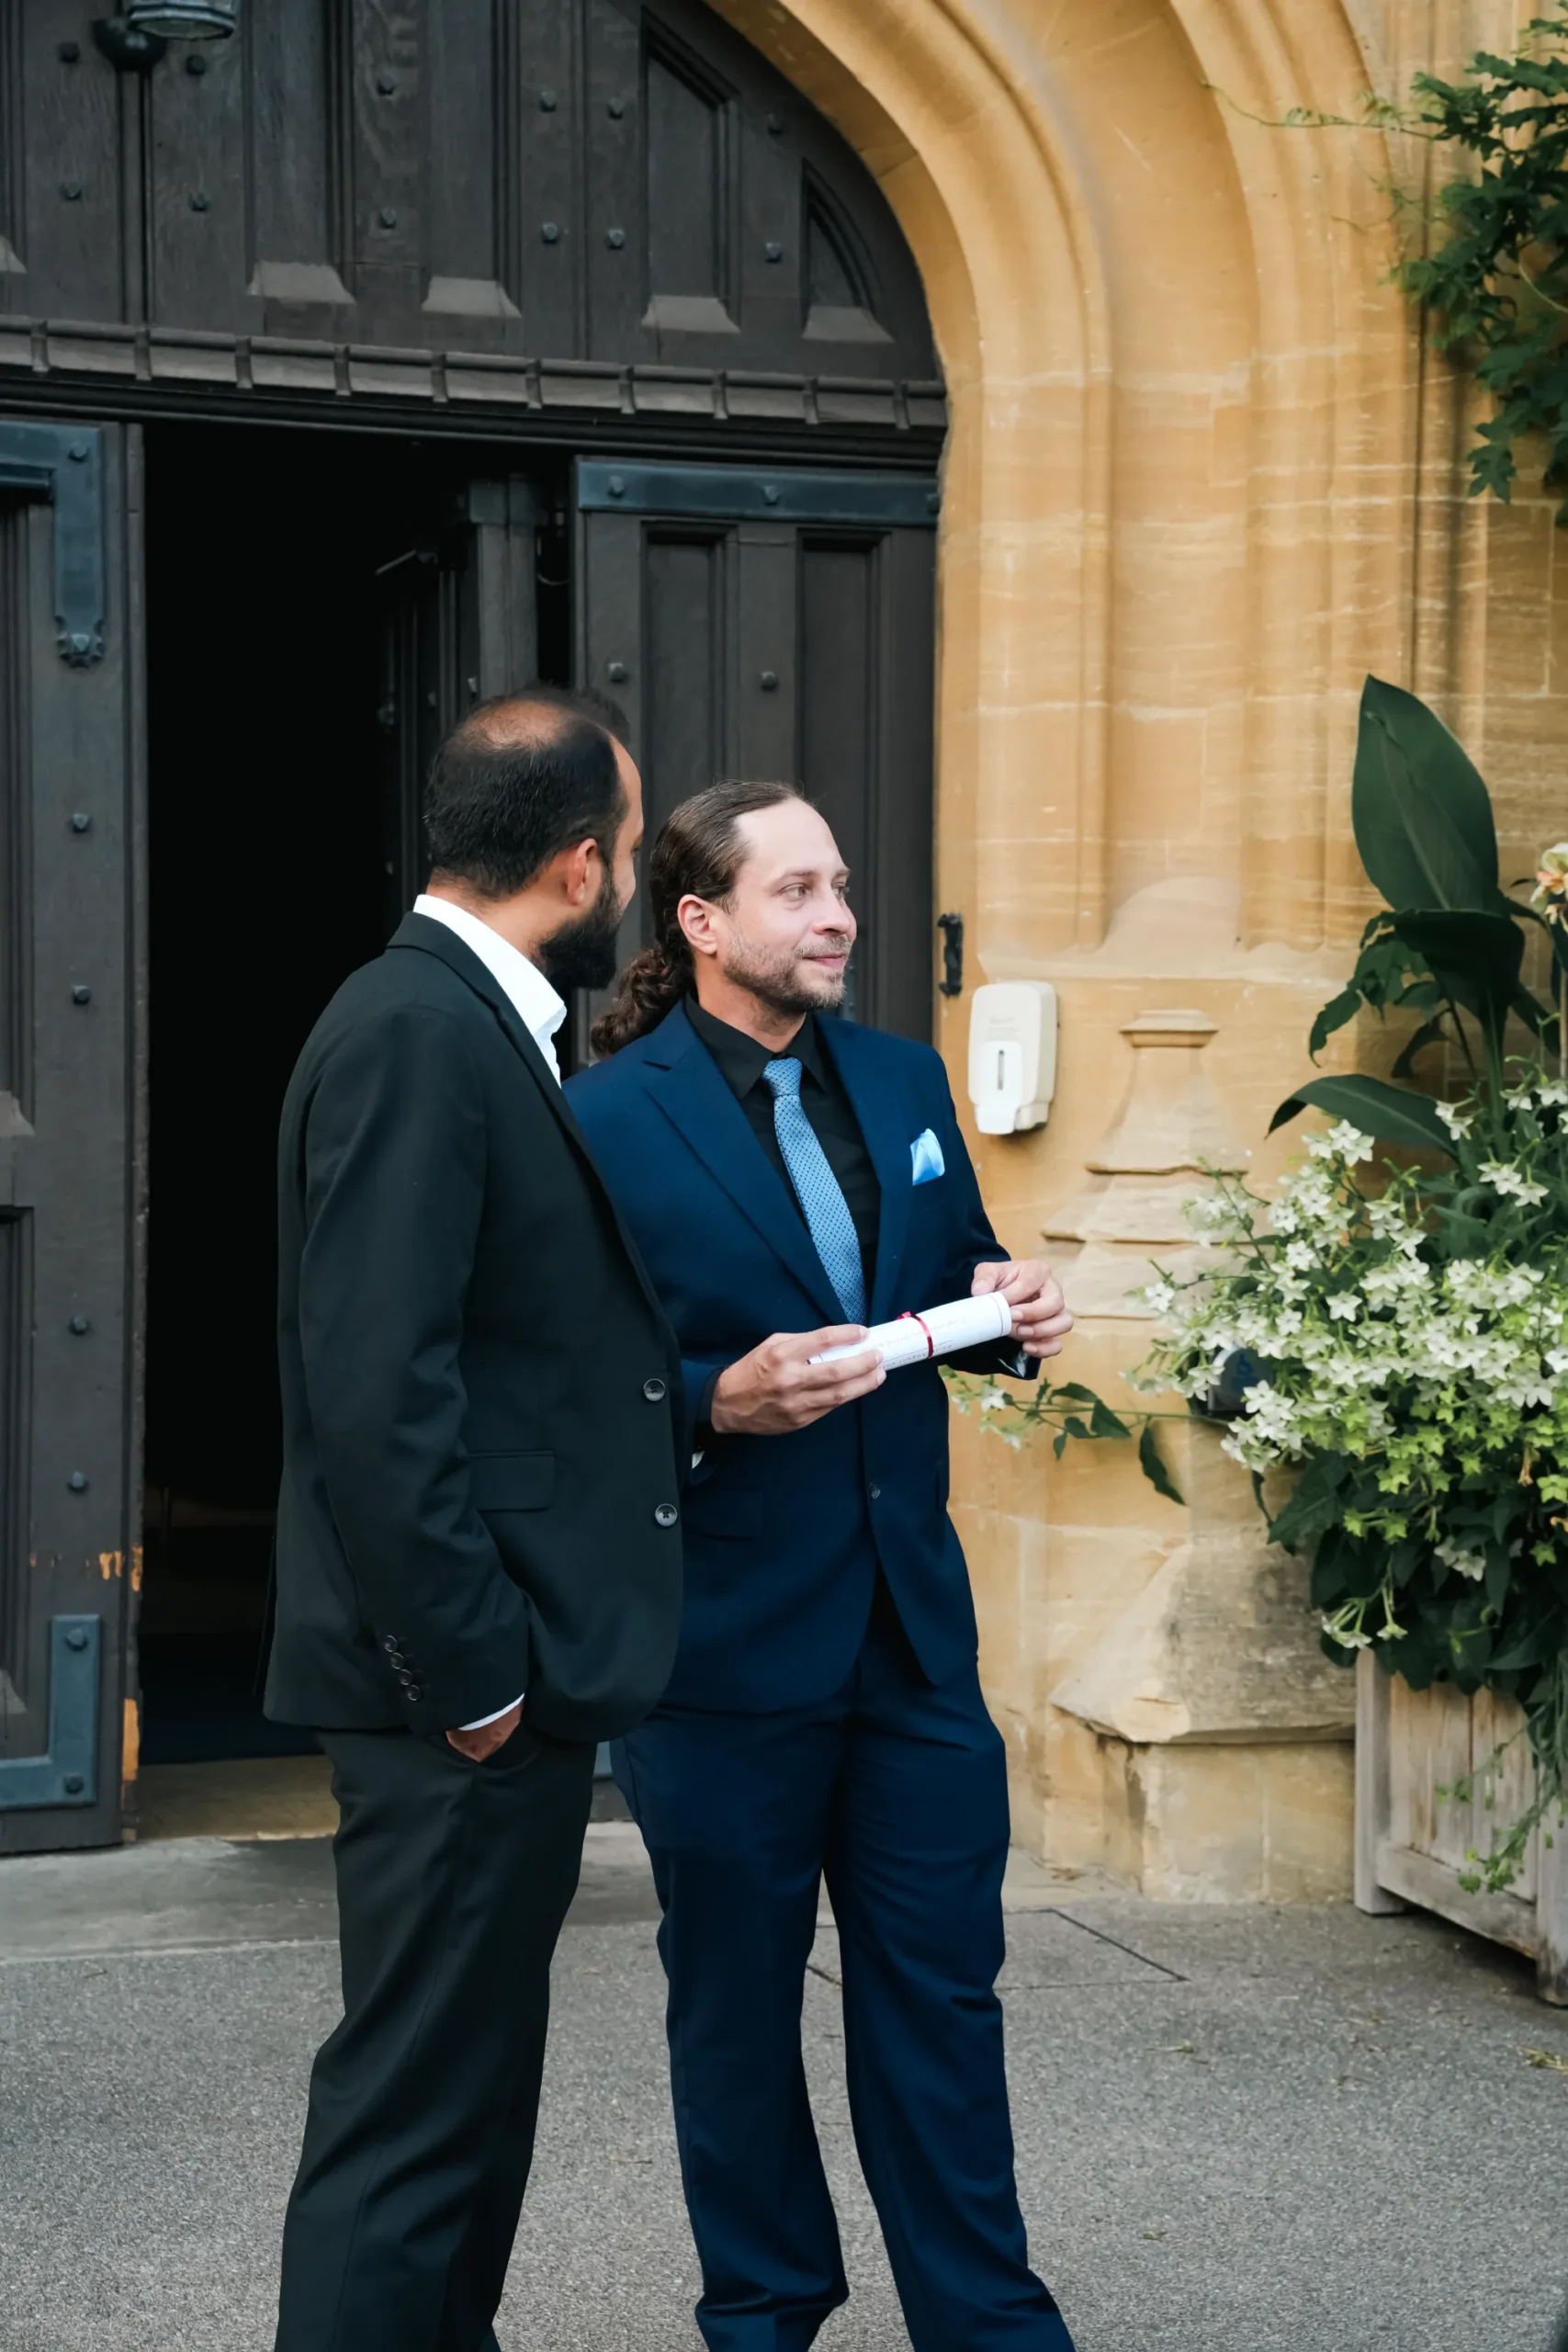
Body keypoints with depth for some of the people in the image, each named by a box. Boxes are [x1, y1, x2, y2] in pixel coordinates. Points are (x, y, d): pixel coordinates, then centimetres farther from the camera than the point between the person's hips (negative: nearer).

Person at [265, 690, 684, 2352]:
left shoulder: (476, 1025, 14)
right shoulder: (414, 1033, -17)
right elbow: (377, 1393, -23)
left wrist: (705, 1389, 10)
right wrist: (473, 1678, -20)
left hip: (508, 1674, 10)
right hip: (463, 1700, -10)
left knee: (468, 2092, 19)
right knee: (415, 2109, -2)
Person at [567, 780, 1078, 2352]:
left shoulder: (904, 1080, 9)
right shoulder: (605, 1122, -9)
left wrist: (1010, 1312, -3)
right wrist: (721, 1401, -25)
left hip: (912, 1621, 5)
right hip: (725, 1636, -4)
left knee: (941, 1984, 9)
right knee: (737, 2001, 11)